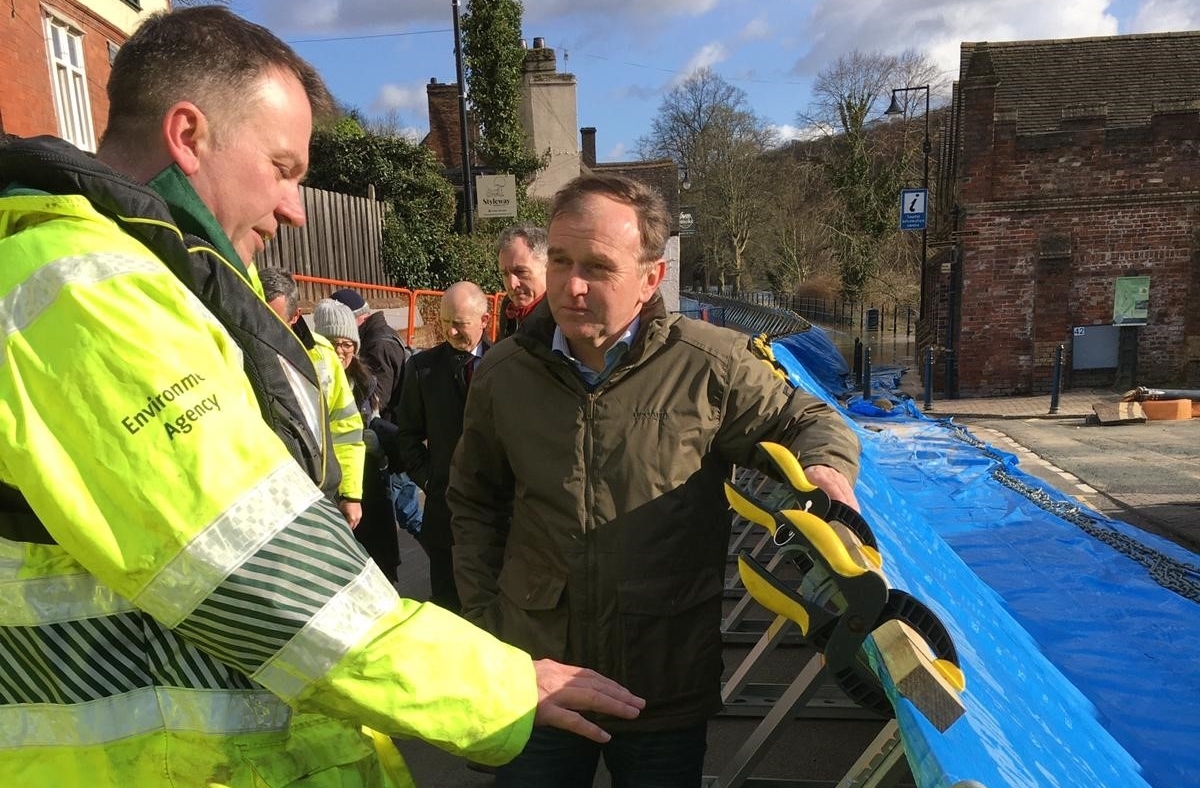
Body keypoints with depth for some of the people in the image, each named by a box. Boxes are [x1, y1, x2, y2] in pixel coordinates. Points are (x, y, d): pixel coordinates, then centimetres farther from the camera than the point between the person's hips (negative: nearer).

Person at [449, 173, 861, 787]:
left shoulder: (710, 366, -13)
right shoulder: (503, 373, -3)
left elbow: (806, 421, 3)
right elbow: (474, 504, 11)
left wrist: (825, 464, -20)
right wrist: (483, 623, 7)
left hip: (669, 691, -2)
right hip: (531, 677, 2)